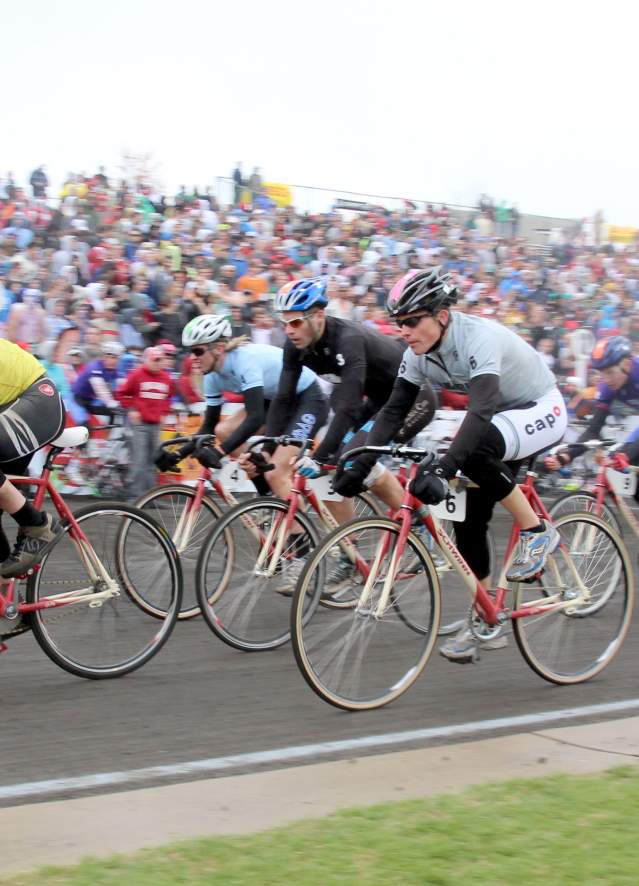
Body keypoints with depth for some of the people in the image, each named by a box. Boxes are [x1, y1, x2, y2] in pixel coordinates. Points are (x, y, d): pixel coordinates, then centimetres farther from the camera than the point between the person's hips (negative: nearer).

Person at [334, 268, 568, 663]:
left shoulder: (479, 338, -33)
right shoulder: (420, 352, -10)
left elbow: (480, 412, -45)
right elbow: (393, 411, -8)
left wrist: (443, 469, -55)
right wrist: (360, 465, -20)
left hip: (542, 411, -8)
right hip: (500, 422, 8)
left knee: (474, 450, -35)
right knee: (469, 522, -1)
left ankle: (537, 531, -16)